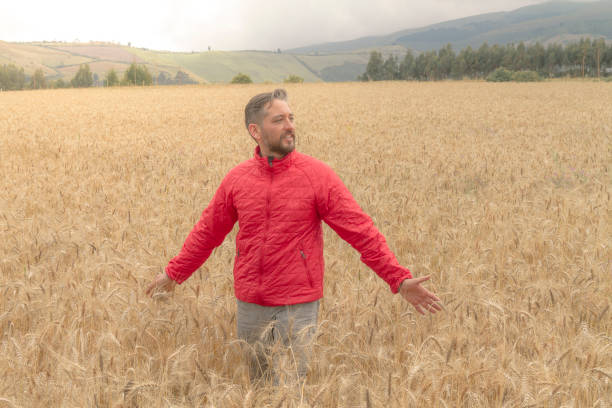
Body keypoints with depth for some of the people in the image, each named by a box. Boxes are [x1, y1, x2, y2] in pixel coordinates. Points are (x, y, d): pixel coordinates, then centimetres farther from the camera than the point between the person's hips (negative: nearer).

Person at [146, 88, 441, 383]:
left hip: (298, 305, -3)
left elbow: (361, 231, -9)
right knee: (255, 383, 16)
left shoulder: (317, 175, -7)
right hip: (250, 305, 3)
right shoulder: (237, 178, 1)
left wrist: (399, 278, -15)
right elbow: (208, 232, 13)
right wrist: (174, 273, 18)